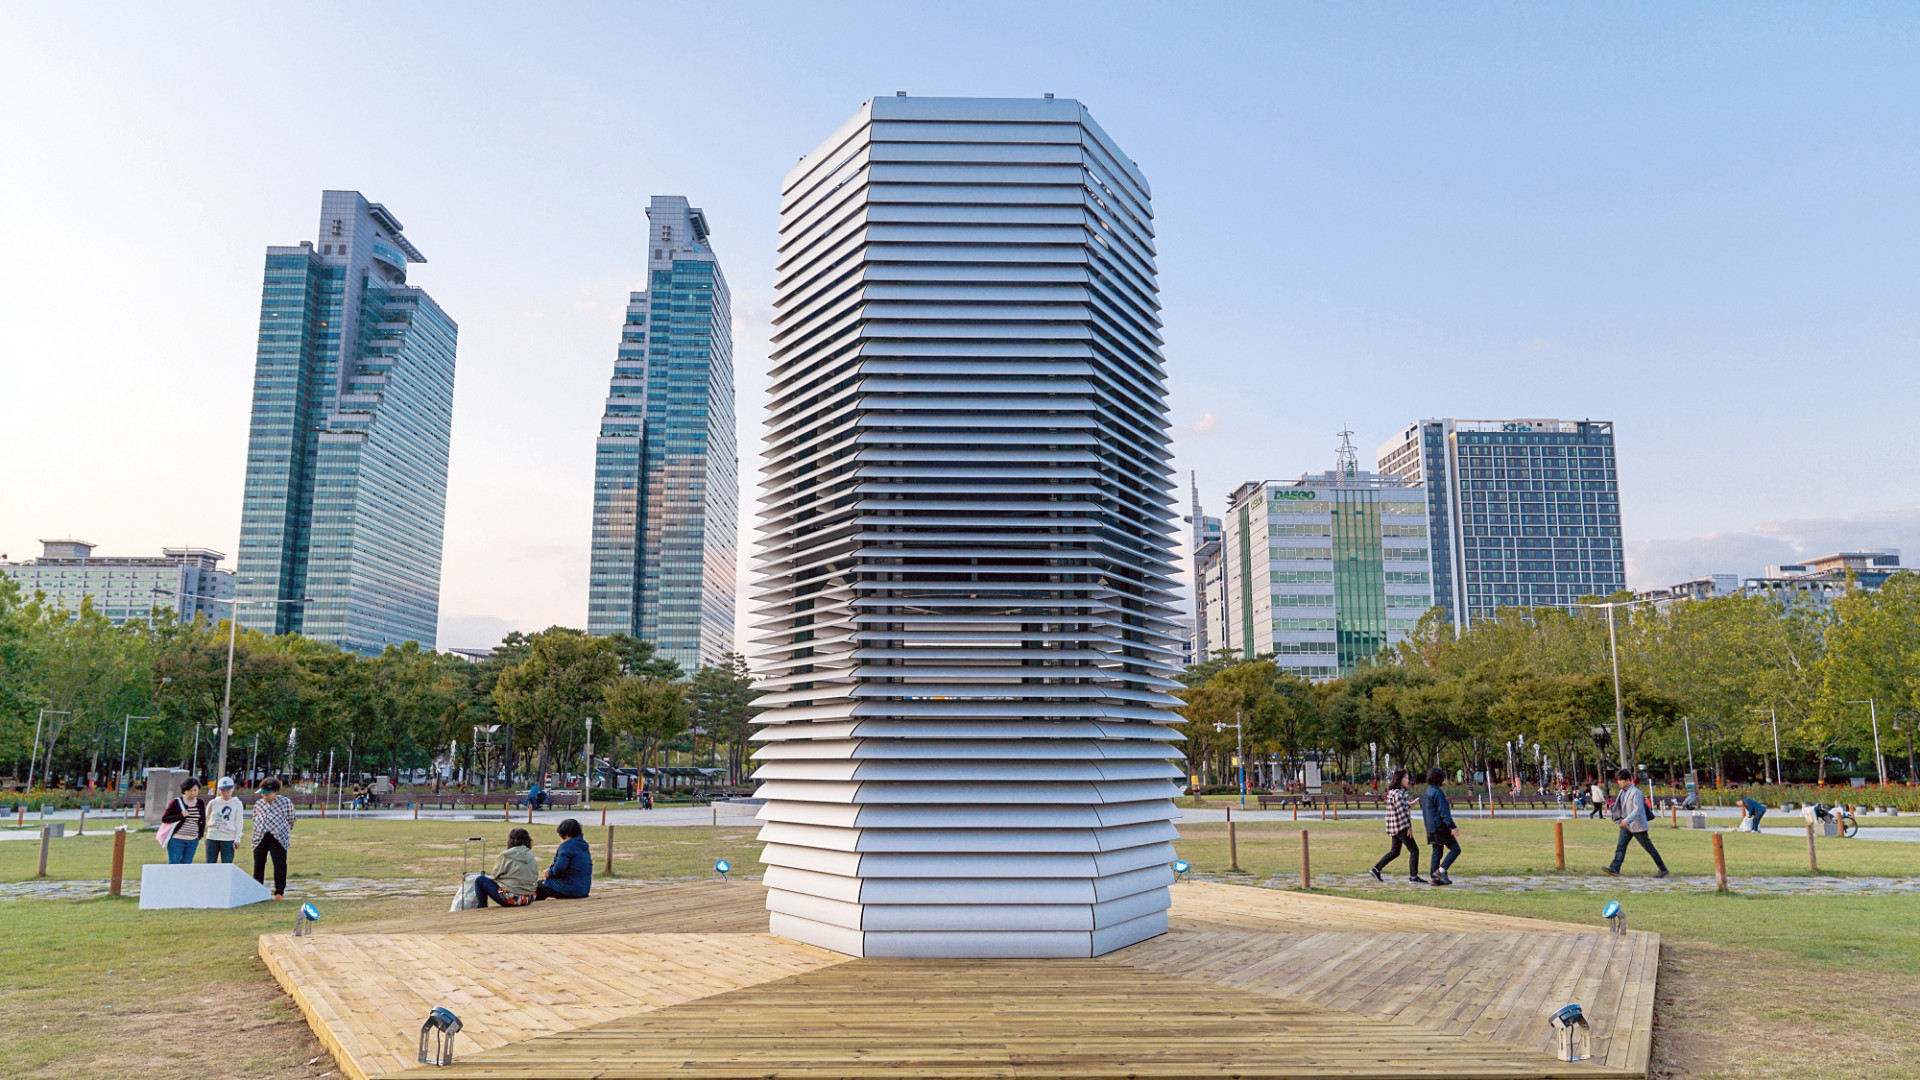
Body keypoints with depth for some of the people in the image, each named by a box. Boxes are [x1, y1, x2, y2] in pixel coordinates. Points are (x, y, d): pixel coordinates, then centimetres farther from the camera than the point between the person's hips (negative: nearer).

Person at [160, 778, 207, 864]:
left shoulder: (200, 803, 7)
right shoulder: (177, 802, -5)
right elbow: (164, 818, -7)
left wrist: (200, 836, 9)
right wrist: (181, 816, -19)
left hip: (192, 841, 4)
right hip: (176, 840, -4)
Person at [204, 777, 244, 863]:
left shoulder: (237, 804, 0)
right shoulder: (213, 803, 4)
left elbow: (238, 823, -1)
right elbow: (206, 818, 20)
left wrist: (237, 839, -5)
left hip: (228, 839, -2)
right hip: (212, 838, 2)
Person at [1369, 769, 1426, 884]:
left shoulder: (1392, 792, 14)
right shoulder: (1398, 793, -17)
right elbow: (1401, 812, -21)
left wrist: (1408, 805, 14)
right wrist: (1409, 826, -17)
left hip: (1394, 827, 10)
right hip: (1400, 827, -10)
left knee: (1395, 851, 17)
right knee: (1414, 850, -3)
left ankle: (1376, 869, 16)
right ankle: (1413, 876, 1)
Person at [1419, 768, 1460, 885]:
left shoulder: (1426, 792, 16)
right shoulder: (1437, 792, -14)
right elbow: (1443, 811, -20)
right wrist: (1452, 827, -22)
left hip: (1431, 829, 9)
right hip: (1441, 827, -9)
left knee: (1437, 852, 11)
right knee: (1455, 849, -4)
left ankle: (1434, 877, 9)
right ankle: (1441, 870, -12)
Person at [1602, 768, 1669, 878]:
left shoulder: (1635, 792, -17)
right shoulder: (1622, 792, 9)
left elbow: (1638, 809, -24)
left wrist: (1627, 820, -34)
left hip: (1637, 826, -7)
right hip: (1626, 825, 7)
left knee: (1649, 847, 5)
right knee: (1620, 846, -6)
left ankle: (1663, 869, 20)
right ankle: (1614, 868, -15)